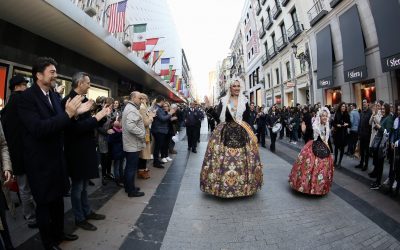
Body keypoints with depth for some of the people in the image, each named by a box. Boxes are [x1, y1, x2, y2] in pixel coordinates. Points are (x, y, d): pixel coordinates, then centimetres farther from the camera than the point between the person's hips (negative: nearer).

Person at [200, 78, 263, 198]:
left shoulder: (244, 101, 7)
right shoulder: (223, 101, 4)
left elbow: (247, 118, 6)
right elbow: (218, 117, -2)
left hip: (241, 134, 1)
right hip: (225, 133, -1)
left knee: (243, 159, 4)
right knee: (223, 159, -2)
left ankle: (243, 185, 20)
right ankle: (222, 183, 14)